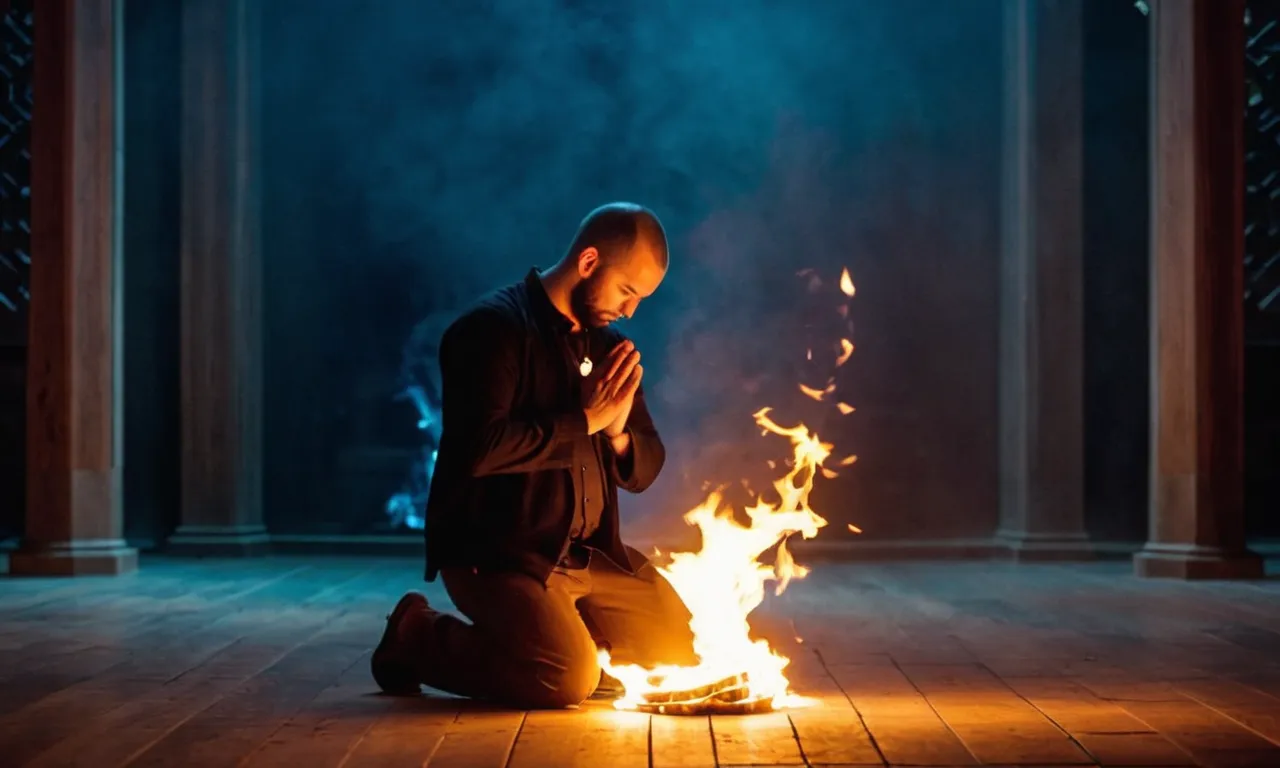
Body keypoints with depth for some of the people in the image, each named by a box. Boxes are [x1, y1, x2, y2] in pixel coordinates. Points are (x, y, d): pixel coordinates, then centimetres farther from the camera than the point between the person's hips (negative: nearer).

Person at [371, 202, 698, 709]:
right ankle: (419, 635, -1)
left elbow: (645, 468, 15)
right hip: (493, 551, -8)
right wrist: (585, 422, -17)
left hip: (589, 553, 8)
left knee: (684, 649, 2)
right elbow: (481, 447, -25)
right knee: (570, 678, -25)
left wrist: (618, 431, -8)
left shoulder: (607, 345, 12)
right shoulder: (492, 329, -11)